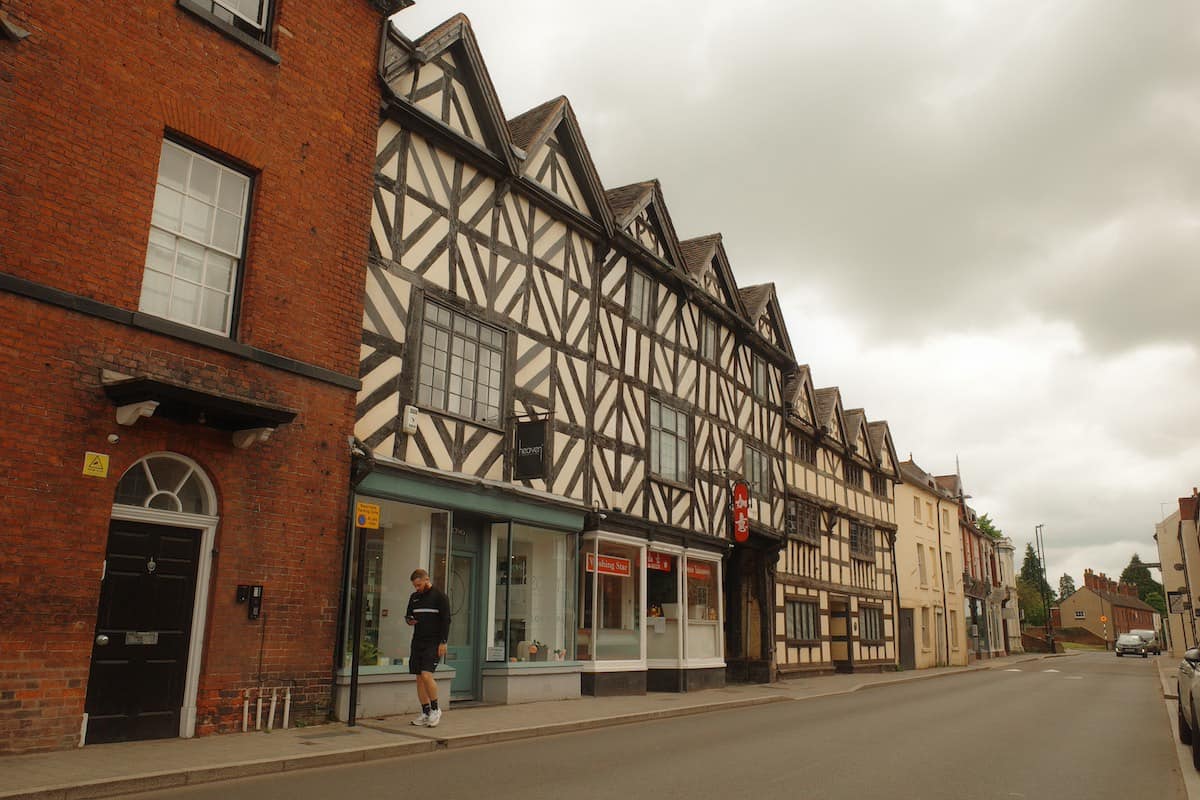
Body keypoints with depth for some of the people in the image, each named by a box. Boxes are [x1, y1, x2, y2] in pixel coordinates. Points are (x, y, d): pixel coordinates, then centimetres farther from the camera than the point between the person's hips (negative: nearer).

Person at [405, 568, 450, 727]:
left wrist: (443, 642, -14)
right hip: (417, 642, 7)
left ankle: (435, 709, 0)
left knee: (426, 675, -17)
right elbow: (408, 615, 24)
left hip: (433, 642, -7)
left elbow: (446, 620, -8)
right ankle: (425, 713, 13)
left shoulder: (440, 596, -5)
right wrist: (409, 620, -1)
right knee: (419, 678, 5)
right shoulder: (414, 597, 14)